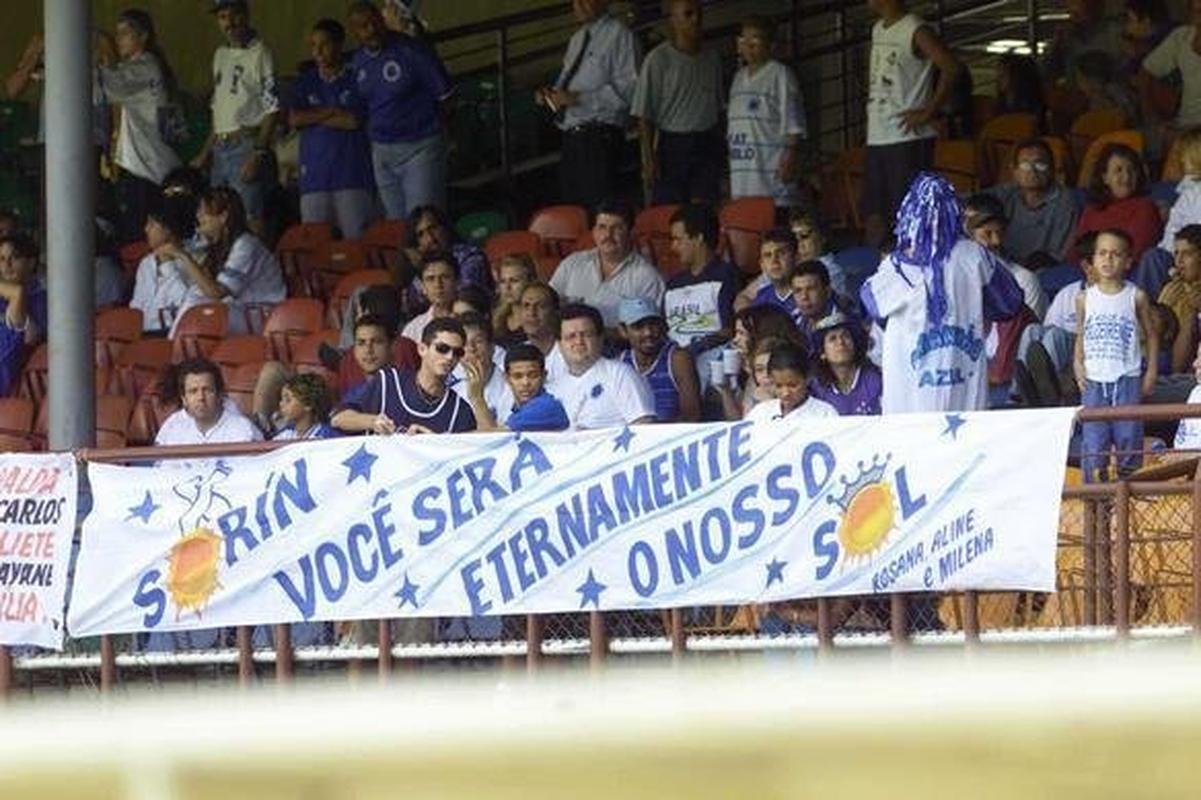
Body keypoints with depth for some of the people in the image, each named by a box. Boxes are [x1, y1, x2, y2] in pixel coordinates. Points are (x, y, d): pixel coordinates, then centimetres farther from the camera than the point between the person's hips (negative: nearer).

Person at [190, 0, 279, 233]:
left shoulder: (259, 54, -6)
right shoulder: (220, 55, 18)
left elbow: (272, 110, -11)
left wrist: (257, 155, -19)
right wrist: (205, 152, 18)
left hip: (247, 144, -8)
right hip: (221, 148, 8)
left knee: (251, 220, -13)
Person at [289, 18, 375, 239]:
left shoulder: (355, 78, 3)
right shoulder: (306, 81, 15)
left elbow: (353, 120, -7)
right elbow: (294, 119, 4)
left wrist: (313, 116, 2)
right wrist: (331, 112, -3)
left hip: (351, 174, -3)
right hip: (315, 176, 3)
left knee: (355, 238, -9)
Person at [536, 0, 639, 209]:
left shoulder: (620, 36, -7)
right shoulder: (577, 39, 19)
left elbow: (628, 90, -16)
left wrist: (578, 98, -19)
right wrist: (550, 94, 7)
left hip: (600, 138, -8)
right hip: (572, 137, 8)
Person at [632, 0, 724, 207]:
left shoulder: (711, 58, 11)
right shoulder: (658, 60, -4)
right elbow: (644, 115, -5)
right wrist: (648, 158, -11)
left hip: (706, 145, 3)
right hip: (672, 143, -3)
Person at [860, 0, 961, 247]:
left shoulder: (915, 32, -10)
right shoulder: (877, 30, 15)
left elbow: (951, 68, -19)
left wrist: (929, 112, -16)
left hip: (907, 137, -8)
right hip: (876, 138, 8)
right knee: (873, 213, 9)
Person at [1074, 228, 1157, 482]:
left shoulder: (1136, 297, 0)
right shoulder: (1085, 299, 5)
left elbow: (1151, 334, 7)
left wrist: (1152, 370, 0)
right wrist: (1078, 363, -3)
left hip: (1127, 378, -1)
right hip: (1094, 379, 1)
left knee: (1128, 434, 1)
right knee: (1093, 435, -1)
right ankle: (1094, 486, 5)